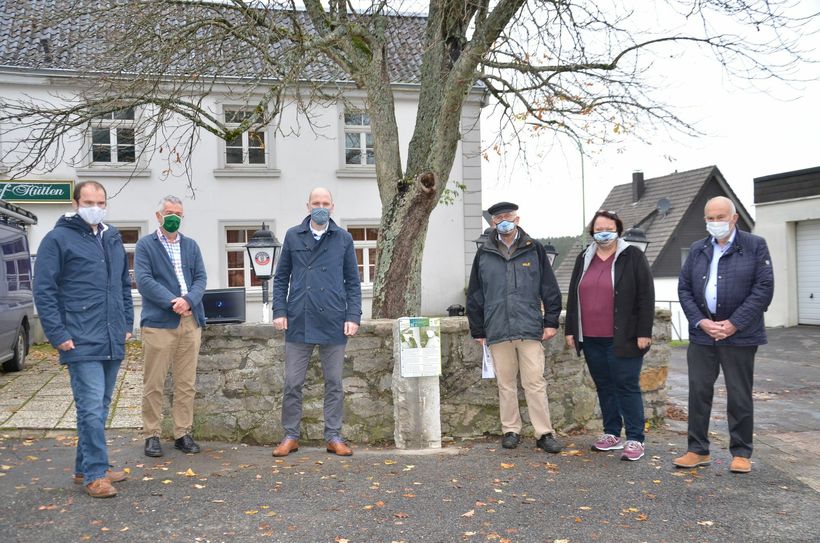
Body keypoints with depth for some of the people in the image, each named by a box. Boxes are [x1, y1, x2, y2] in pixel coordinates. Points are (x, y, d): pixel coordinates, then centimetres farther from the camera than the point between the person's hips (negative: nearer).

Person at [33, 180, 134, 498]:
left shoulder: (113, 239, 15)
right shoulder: (58, 239, -4)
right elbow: (44, 291, -8)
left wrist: (127, 323, 15)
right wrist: (58, 334, -13)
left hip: (113, 342, 7)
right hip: (82, 343, -7)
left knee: (100, 407, 13)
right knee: (91, 408, -8)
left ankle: (85, 467, 25)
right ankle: (95, 474, 2)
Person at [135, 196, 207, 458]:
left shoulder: (191, 245, 15)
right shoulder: (145, 245, 3)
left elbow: (201, 278, 6)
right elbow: (144, 280, -8)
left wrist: (189, 301, -13)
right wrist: (172, 302, -17)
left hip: (190, 321, 4)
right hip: (158, 322, -4)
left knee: (186, 383, 8)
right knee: (154, 383, 1)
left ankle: (183, 433, 18)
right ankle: (152, 434, 13)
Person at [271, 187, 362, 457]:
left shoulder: (343, 239, 7)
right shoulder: (293, 236, 7)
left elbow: (353, 282, 8)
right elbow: (281, 278, 10)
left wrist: (353, 316, -2)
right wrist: (279, 311, 0)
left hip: (333, 323, 0)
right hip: (298, 322, 0)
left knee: (334, 383, 7)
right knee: (293, 383, 4)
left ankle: (334, 437, 17)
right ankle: (290, 436, 18)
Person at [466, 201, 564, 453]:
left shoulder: (534, 249, 5)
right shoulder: (484, 254, 8)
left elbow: (549, 288, 5)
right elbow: (474, 295, 11)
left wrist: (551, 321, 0)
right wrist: (478, 330, 8)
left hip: (530, 328, -2)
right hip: (497, 330, 2)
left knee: (535, 382, -1)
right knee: (506, 384, 9)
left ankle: (545, 433, 7)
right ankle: (510, 431, 21)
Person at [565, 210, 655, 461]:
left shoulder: (632, 257, -3)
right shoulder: (584, 259, 12)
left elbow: (646, 296, -7)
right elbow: (573, 296, 16)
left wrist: (643, 332, -11)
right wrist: (571, 330, 12)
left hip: (622, 339, -5)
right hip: (591, 338, 5)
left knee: (627, 386, -2)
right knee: (604, 386, 13)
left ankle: (635, 439, 6)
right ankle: (612, 434, 24)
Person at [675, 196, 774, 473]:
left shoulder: (755, 246, -1)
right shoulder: (697, 250, 10)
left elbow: (764, 288, -7)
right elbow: (684, 288, 7)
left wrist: (734, 323, -13)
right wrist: (700, 321, -7)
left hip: (739, 335, -3)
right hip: (702, 334, 3)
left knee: (739, 396, 6)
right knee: (698, 393, 6)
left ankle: (741, 453, 20)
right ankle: (698, 450, 18)